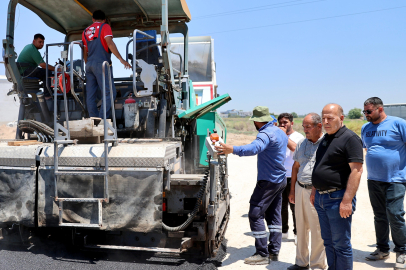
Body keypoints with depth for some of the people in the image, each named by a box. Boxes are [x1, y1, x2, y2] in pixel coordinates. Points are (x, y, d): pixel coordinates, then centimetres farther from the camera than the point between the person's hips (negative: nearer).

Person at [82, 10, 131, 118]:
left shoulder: (86, 31, 22)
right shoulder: (105, 27, 4)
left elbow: (85, 52, 23)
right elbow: (109, 43, -12)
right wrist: (121, 60, -16)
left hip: (89, 65, 7)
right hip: (101, 64, -7)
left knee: (90, 95, 5)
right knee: (109, 93, -8)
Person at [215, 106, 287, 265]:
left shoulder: (266, 133, -20)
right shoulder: (280, 132, 12)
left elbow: (255, 148, -40)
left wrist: (233, 150, -53)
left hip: (268, 181, -10)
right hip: (280, 180, 10)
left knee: (255, 215, -4)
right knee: (273, 215, 15)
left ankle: (262, 254, 0)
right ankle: (274, 251, 21)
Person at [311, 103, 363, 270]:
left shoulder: (350, 138, -12)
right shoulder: (325, 139, 15)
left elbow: (357, 170, -20)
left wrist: (347, 201, -24)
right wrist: (315, 191, 19)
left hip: (337, 198, -8)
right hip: (321, 198, 8)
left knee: (341, 244, 2)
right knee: (328, 242, 17)